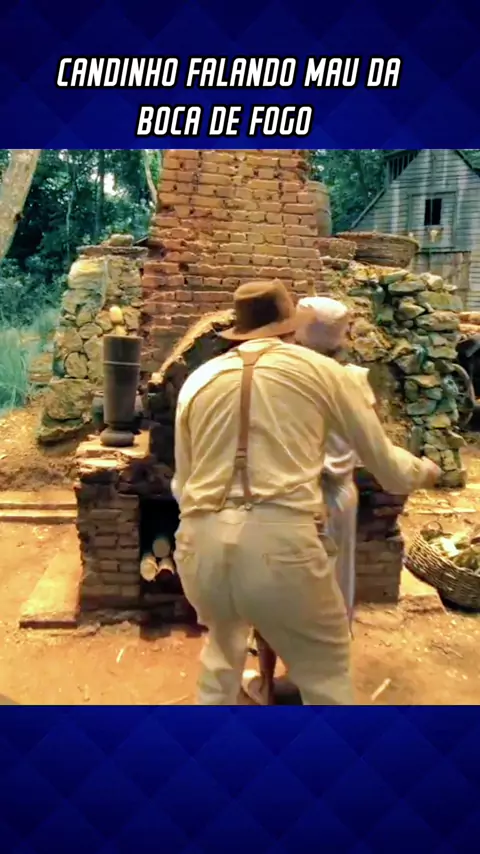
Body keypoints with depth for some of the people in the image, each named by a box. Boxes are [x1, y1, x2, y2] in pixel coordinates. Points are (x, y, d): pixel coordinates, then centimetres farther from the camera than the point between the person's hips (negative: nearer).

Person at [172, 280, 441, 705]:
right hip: (281, 543, -3)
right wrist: (425, 471, 38)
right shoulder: (322, 370, 8)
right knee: (326, 675, 21)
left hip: (202, 545, 4)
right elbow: (385, 463, 16)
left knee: (223, 649, 34)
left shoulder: (198, 379, 14)